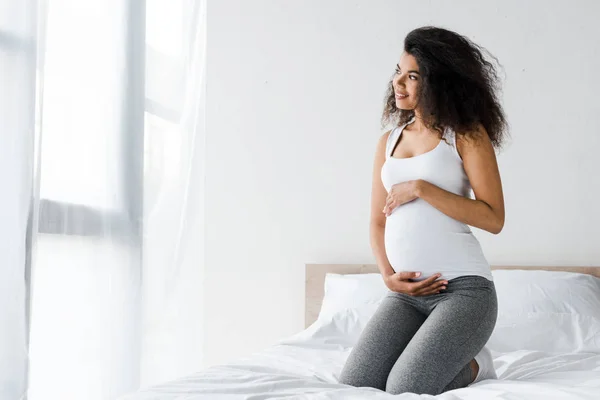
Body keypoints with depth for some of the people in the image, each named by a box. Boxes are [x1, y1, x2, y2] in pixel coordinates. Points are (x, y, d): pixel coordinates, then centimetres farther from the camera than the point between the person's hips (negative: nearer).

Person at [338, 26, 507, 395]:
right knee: (353, 384, -10)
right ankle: (437, 353, 17)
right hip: (407, 293, 5)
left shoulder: (467, 133, 0)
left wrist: (421, 188, -13)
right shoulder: (389, 141, 15)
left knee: (405, 389, -20)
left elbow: (494, 219, -9)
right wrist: (389, 276, -1)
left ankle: (474, 366, 11)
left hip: (464, 286, -5)